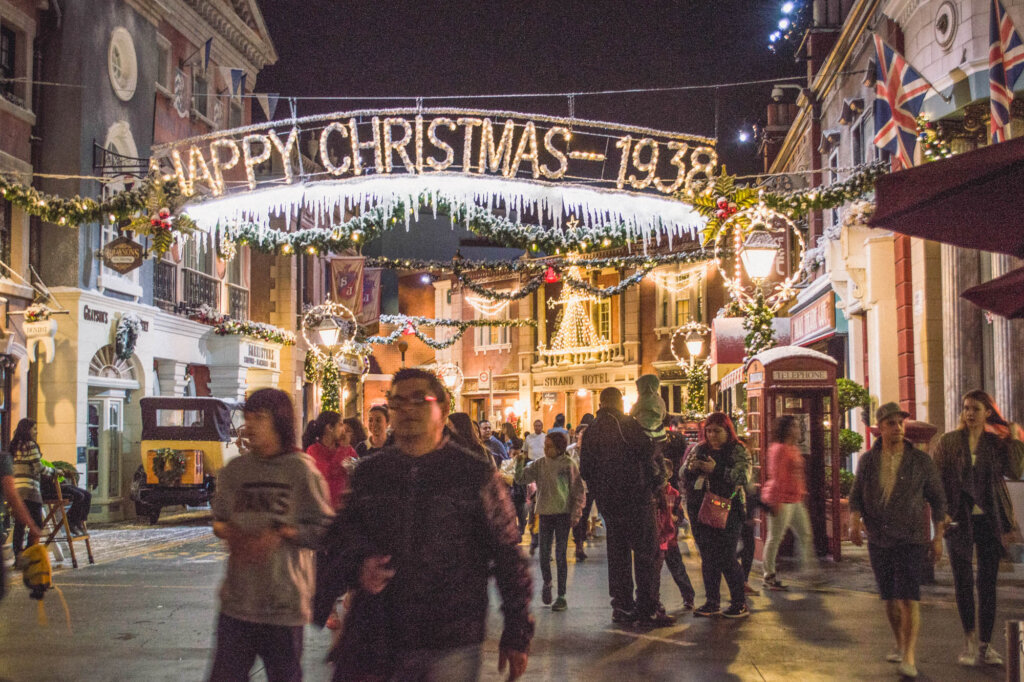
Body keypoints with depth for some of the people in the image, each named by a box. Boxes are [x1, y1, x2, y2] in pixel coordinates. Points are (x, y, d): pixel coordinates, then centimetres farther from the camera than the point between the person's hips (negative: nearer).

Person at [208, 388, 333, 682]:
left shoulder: (301, 470, -5)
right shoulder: (234, 469, 7)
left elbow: (325, 531, -5)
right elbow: (219, 521, 17)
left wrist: (282, 534, -18)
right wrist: (228, 532, -6)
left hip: (284, 601, -3)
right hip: (237, 600, 4)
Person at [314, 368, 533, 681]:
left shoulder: (475, 474, -1)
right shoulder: (368, 474, 9)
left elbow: (509, 556, 1)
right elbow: (340, 538, 19)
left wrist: (517, 635, 0)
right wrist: (358, 566, -4)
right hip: (376, 641, 3)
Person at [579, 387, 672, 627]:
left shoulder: (591, 431, 8)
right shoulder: (628, 424, -9)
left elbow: (585, 470, 11)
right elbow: (647, 455, -13)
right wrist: (656, 483, 0)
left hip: (608, 501, 6)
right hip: (635, 497, -6)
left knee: (617, 552, 13)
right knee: (645, 552, -2)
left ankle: (622, 607, 16)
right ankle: (647, 610, -5)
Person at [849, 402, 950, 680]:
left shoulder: (921, 461, -3)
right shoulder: (867, 461, 3)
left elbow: (937, 498, 5)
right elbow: (856, 496, 6)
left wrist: (938, 537, 2)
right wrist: (854, 521, -14)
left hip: (910, 539, -3)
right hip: (877, 540, 3)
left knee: (909, 597, -13)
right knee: (890, 598, 11)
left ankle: (909, 657, -13)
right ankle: (901, 646, 28)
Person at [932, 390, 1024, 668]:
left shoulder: (997, 443, 7)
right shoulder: (948, 442, 4)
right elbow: (937, 479, 2)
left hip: (990, 518, 2)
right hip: (959, 518, -1)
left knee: (988, 581, 4)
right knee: (963, 578, -9)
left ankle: (985, 645, 12)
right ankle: (971, 639, 0)